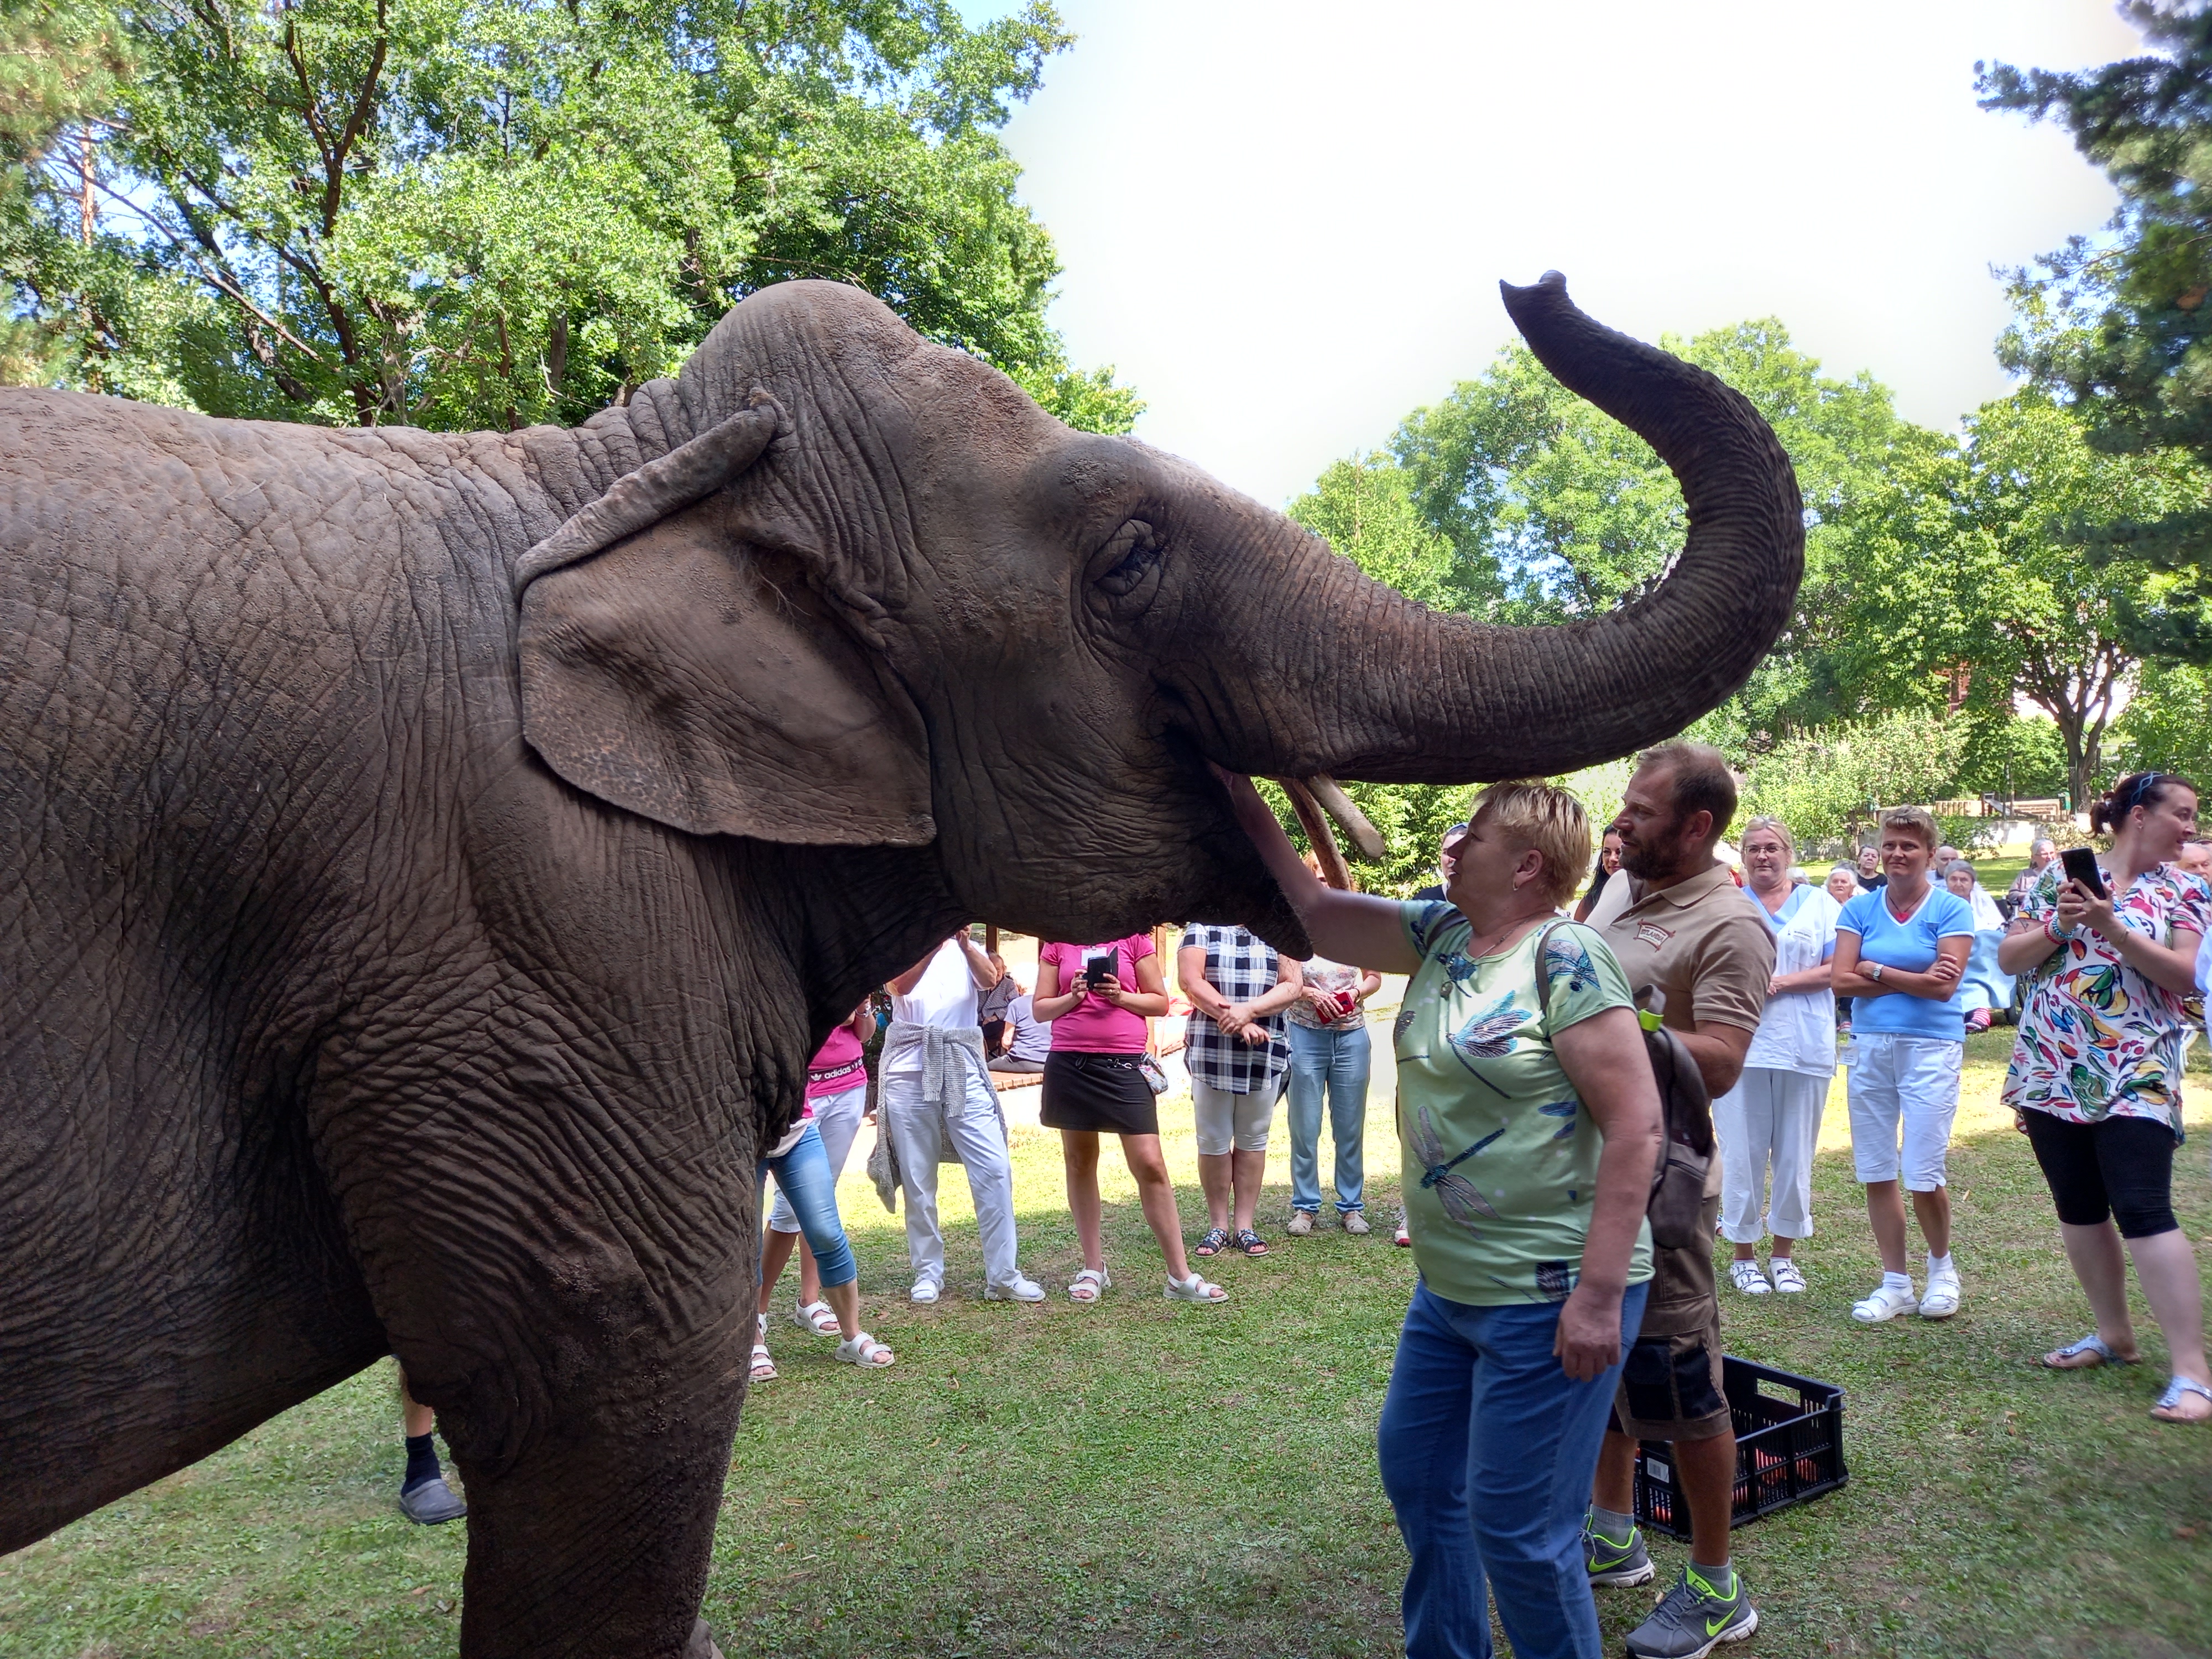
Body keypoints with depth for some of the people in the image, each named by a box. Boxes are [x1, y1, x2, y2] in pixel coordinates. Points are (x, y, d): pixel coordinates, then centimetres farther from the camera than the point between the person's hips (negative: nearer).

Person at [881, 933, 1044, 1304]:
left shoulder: (966, 945, 13)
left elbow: (989, 980, -8)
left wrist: (965, 945, -26)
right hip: (909, 1070, -1)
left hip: (963, 1068, 1)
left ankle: (1002, 1276, 2)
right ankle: (928, 1273, 20)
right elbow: (901, 985, -14)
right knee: (918, 1178, 6)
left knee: (995, 1169, -6)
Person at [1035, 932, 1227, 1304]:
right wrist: (1073, 997, -9)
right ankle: (1094, 1268, 22)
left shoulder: (1133, 938, 5)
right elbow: (1040, 1009, 10)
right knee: (1080, 1163, 9)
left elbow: (1160, 1002, 6)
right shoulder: (1057, 944, 9)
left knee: (1150, 1164, -7)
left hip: (1124, 1064, -2)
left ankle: (1180, 1276, 1)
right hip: (1069, 1062, 2)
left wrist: (1121, 996, -11)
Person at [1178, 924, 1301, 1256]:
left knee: (1253, 1139, 8)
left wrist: (1248, 1010, -18)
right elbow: (1190, 982, -7)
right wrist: (1237, 1022, -17)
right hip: (1210, 1051, -1)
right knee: (1213, 1141, 4)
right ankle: (1218, 1226, 15)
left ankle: (1245, 1225, 17)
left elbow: (1291, 986, -1)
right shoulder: (1201, 929, 5)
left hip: (1265, 1053, 1)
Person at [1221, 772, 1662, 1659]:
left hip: (1547, 1300, -9)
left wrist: (1599, 1294, -21)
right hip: (1447, 1286, 9)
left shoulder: (1564, 956, -17)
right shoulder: (1440, 936, 6)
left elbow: (1635, 1124, -20)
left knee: (1517, 1528, 1)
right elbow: (1318, 915, 14)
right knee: (1413, 1465, 21)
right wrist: (1248, 808, 9)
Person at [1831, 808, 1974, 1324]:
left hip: (1931, 1048, -3)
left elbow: (1944, 986, -12)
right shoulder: (1860, 909, 6)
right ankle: (1895, 1283, 19)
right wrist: (1914, 980, -9)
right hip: (1870, 1046, 4)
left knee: (1923, 1174, -5)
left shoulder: (1952, 909, -3)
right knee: (1876, 1171, 6)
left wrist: (1876, 971, -7)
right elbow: (1842, 980, -3)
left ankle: (1942, 1267, 23)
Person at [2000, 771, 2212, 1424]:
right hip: (2054, 1070, 3)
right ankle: (2114, 1334, 27)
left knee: (2144, 1212, -12)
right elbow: (2010, 958, 6)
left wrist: (2112, 927, -19)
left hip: (2135, 1076, -3)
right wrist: (2057, 927, -11)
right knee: (2078, 1209, 11)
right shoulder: (2059, 878, 7)